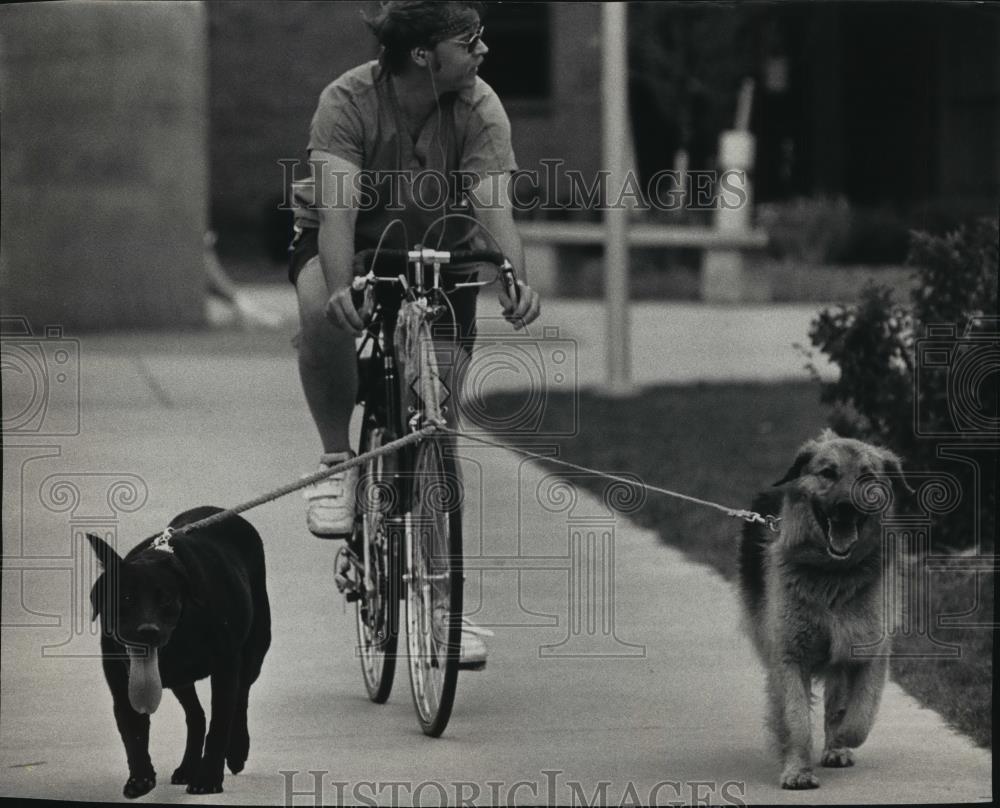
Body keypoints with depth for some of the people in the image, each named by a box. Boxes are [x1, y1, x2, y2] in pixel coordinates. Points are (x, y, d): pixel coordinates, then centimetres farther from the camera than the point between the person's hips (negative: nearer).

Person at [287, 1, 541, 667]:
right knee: (322, 310, -39)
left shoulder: (479, 108, -19)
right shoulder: (348, 102, -26)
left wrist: (516, 280, -51)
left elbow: (494, 202, -31)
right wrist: (340, 287, -56)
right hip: (352, 244, -2)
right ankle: (338, 460, -18)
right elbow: (337, 203, -38)